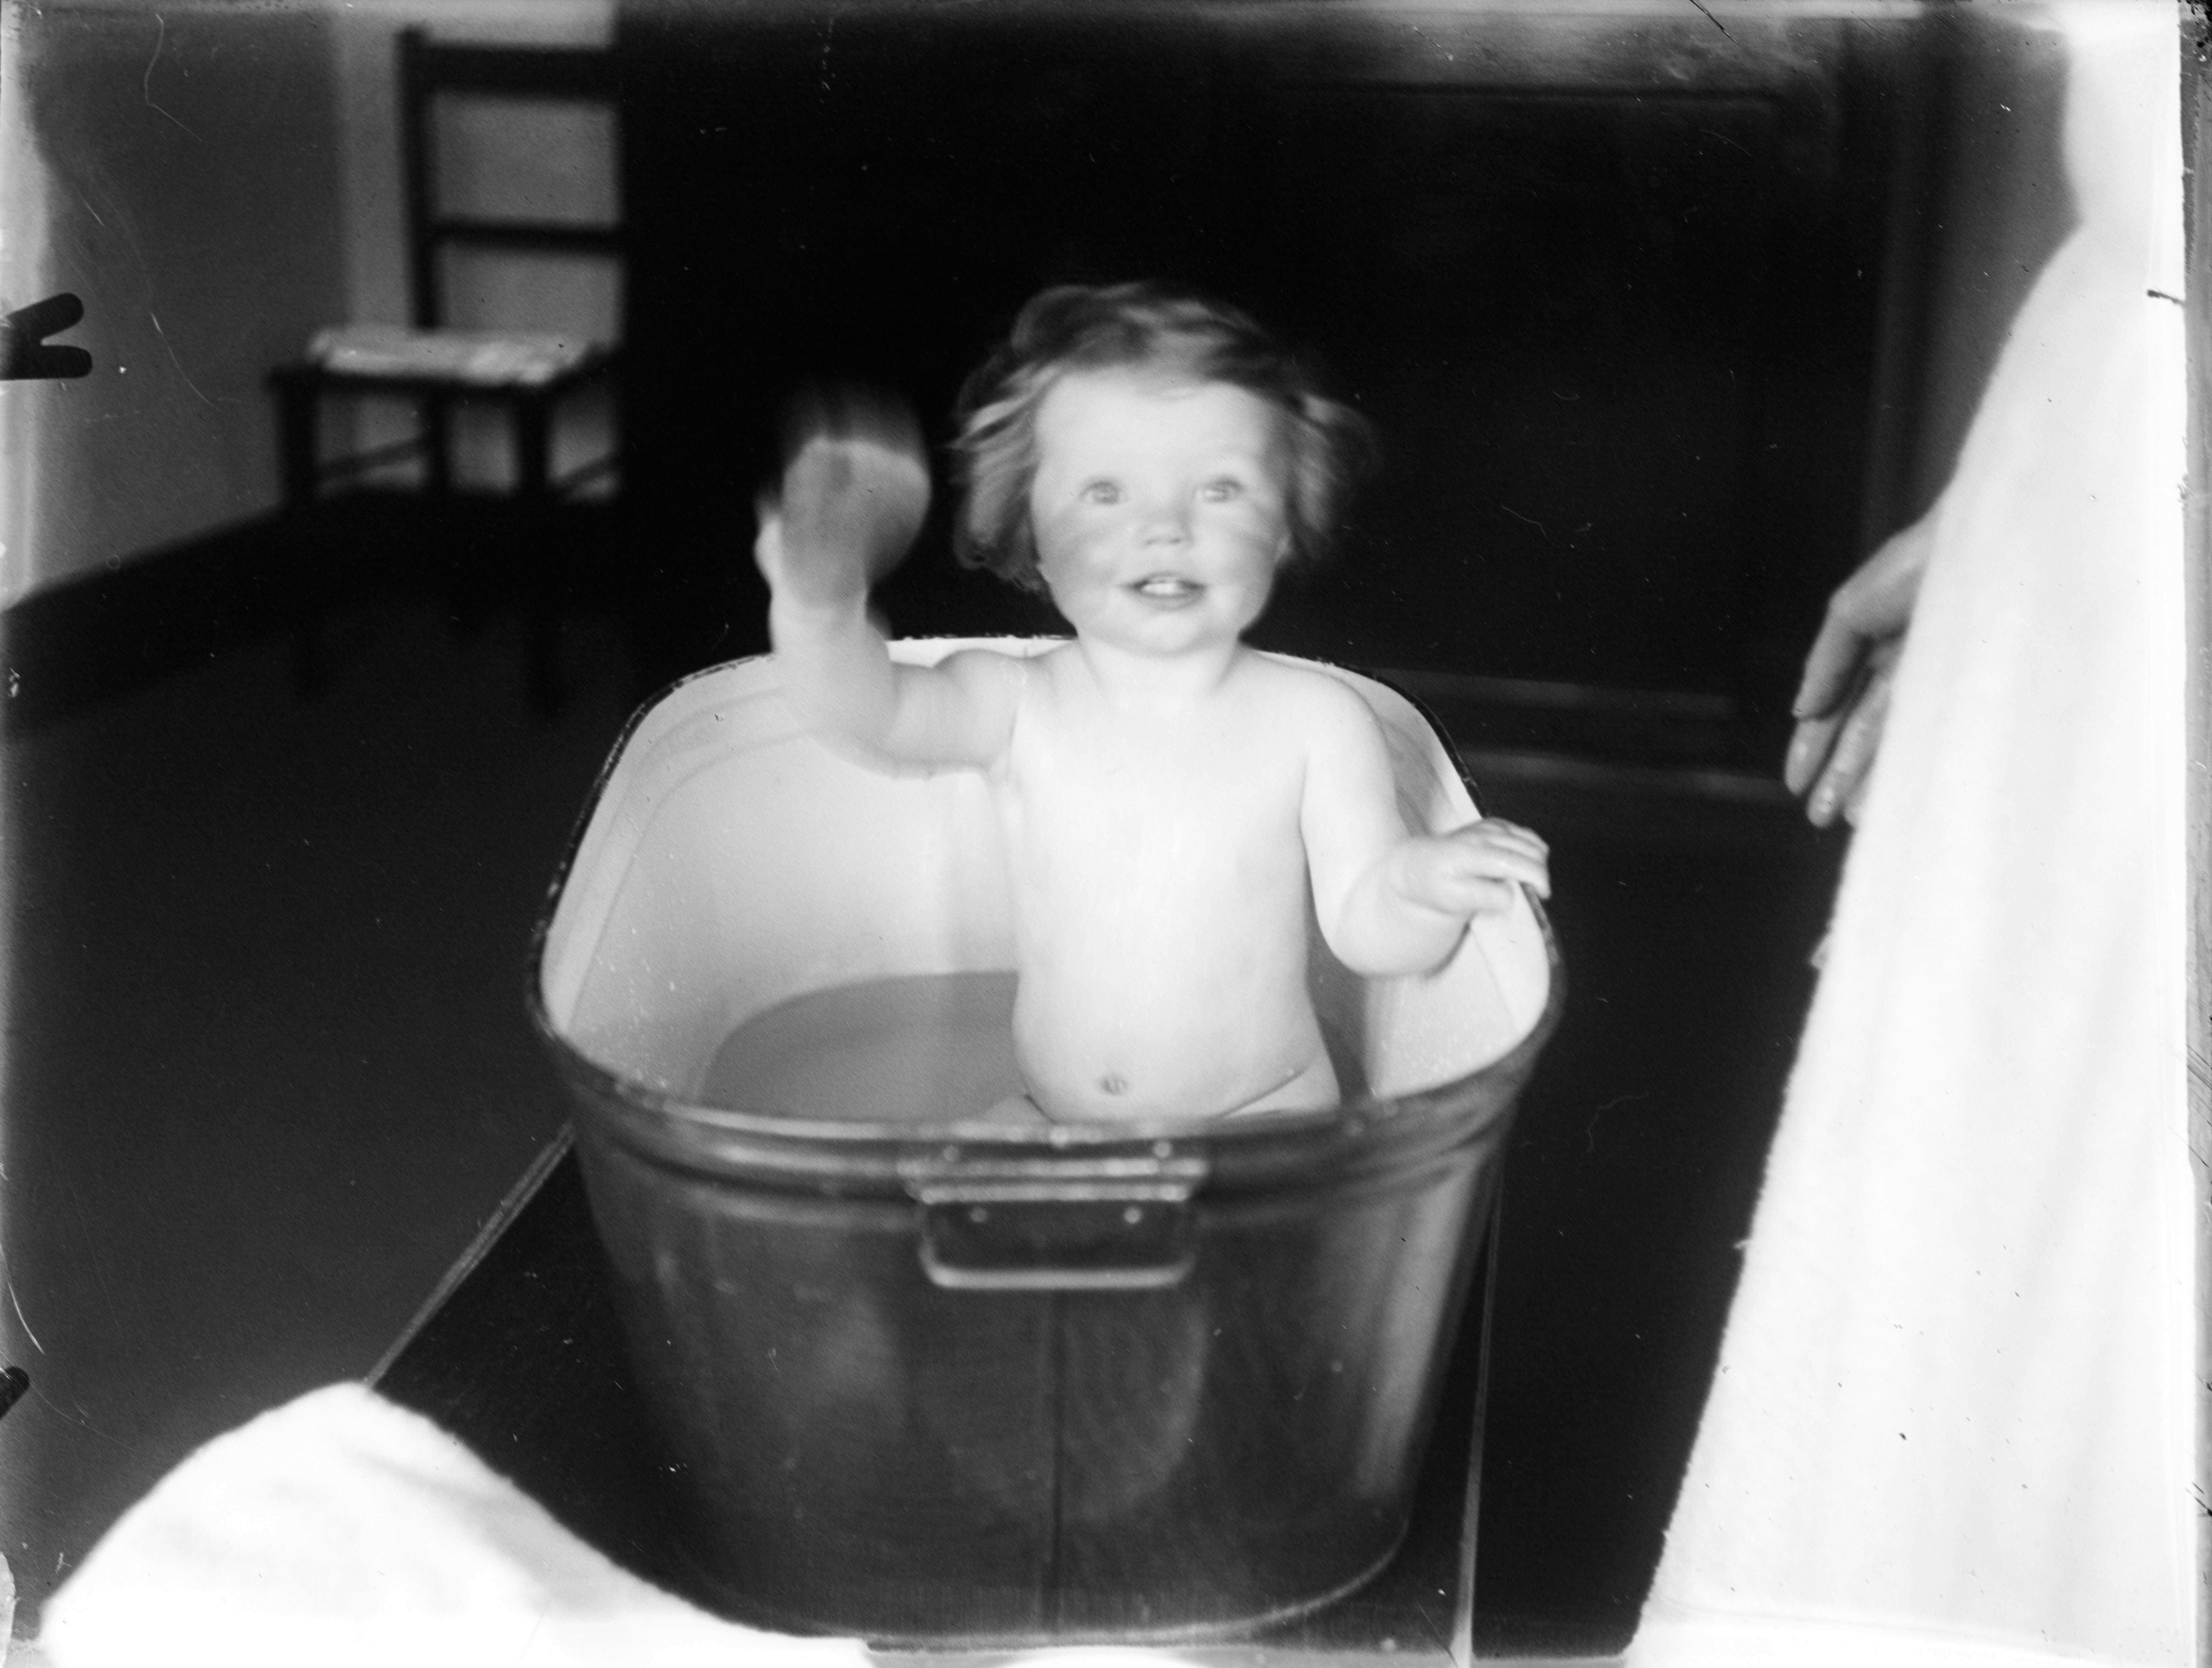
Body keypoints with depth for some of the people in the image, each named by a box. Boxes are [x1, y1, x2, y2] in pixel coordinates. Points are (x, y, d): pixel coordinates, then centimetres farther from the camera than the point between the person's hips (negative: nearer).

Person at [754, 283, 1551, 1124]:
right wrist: (823, 603, -49)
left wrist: (1423, 884, -31)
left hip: (1266, 1119, -1)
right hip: (1047, 1125, 1)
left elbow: (1365, 932, -8)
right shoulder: (1018, 706, -10)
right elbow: (867, 713, -28)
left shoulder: (1315, 719, -12)